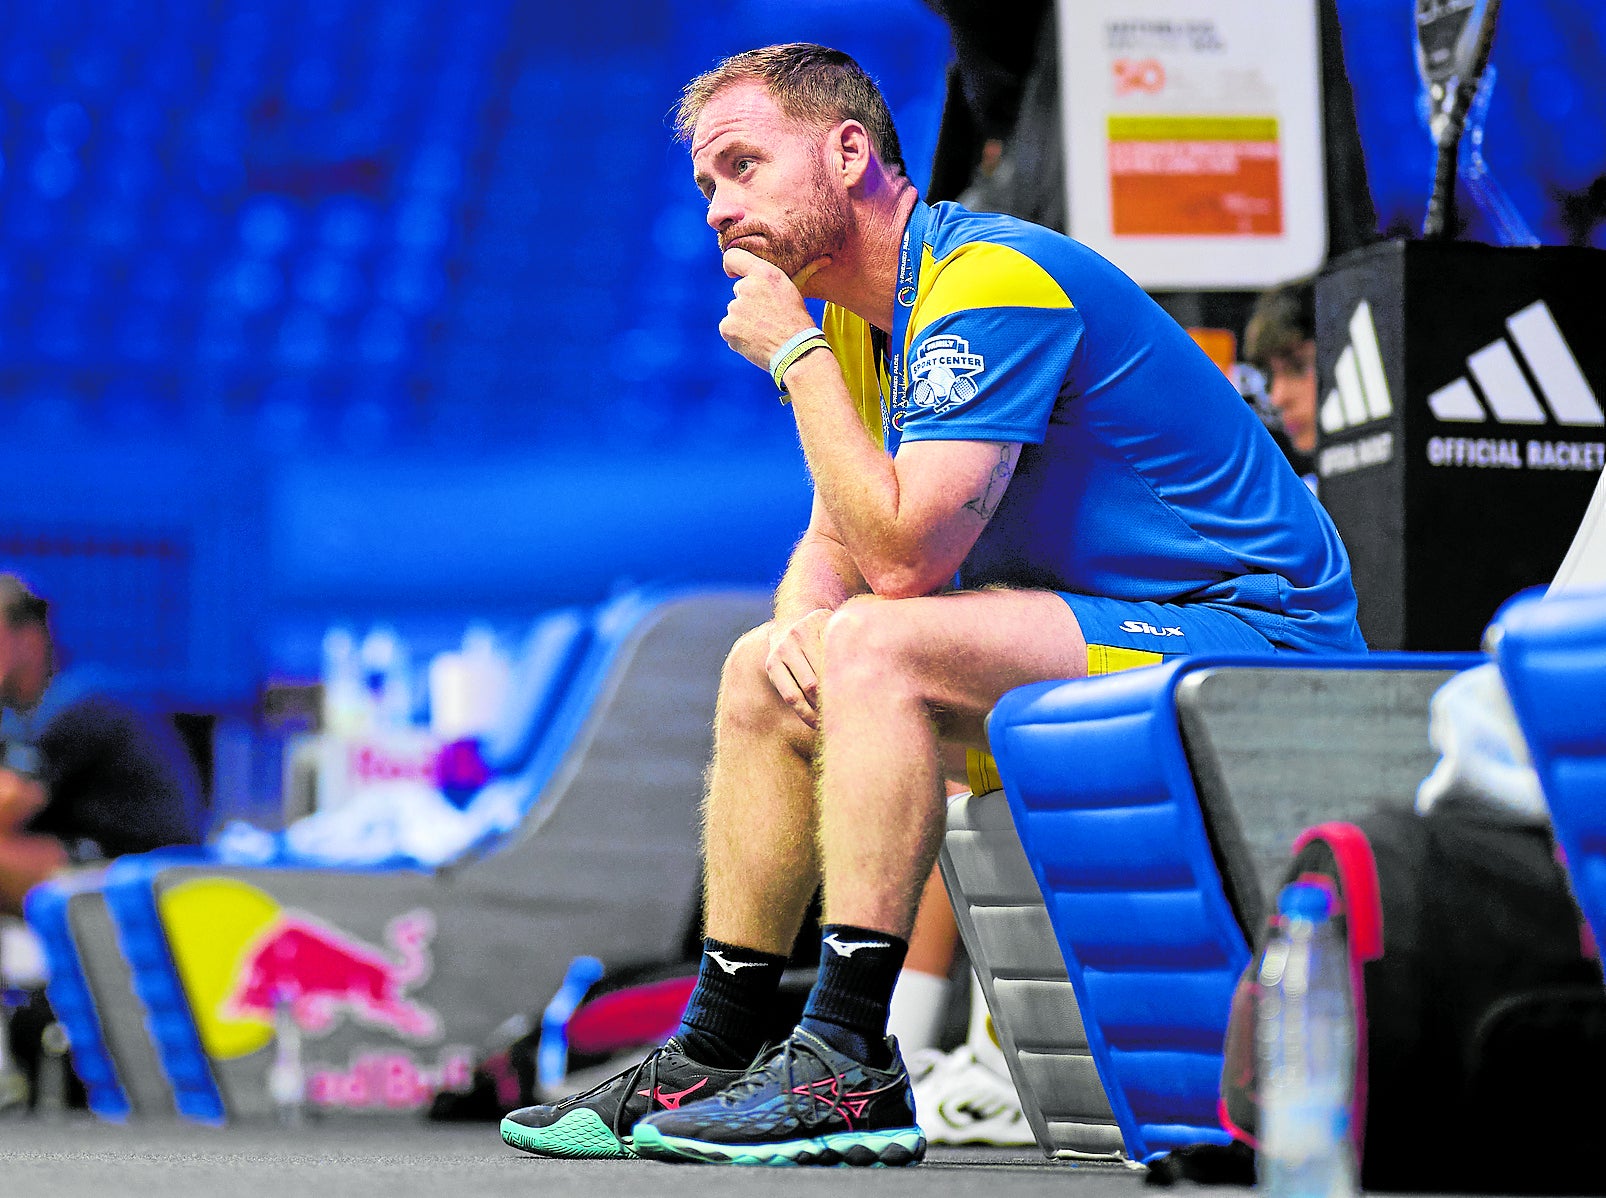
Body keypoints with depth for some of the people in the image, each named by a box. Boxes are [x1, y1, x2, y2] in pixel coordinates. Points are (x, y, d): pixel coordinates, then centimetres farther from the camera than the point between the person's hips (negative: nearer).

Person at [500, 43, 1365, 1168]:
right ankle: (710, 1063, 9)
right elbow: (837, 540, 15)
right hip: (1111, 633, 10)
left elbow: (904, 554, -26)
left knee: (879, 648, -28)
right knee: (765, 677, 8)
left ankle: (850, 1067, -27)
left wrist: (795, 354, -18)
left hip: (1253, 635, -10)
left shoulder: (994, 282, -20)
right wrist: (799, 621, -9)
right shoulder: (866, 316, 10)